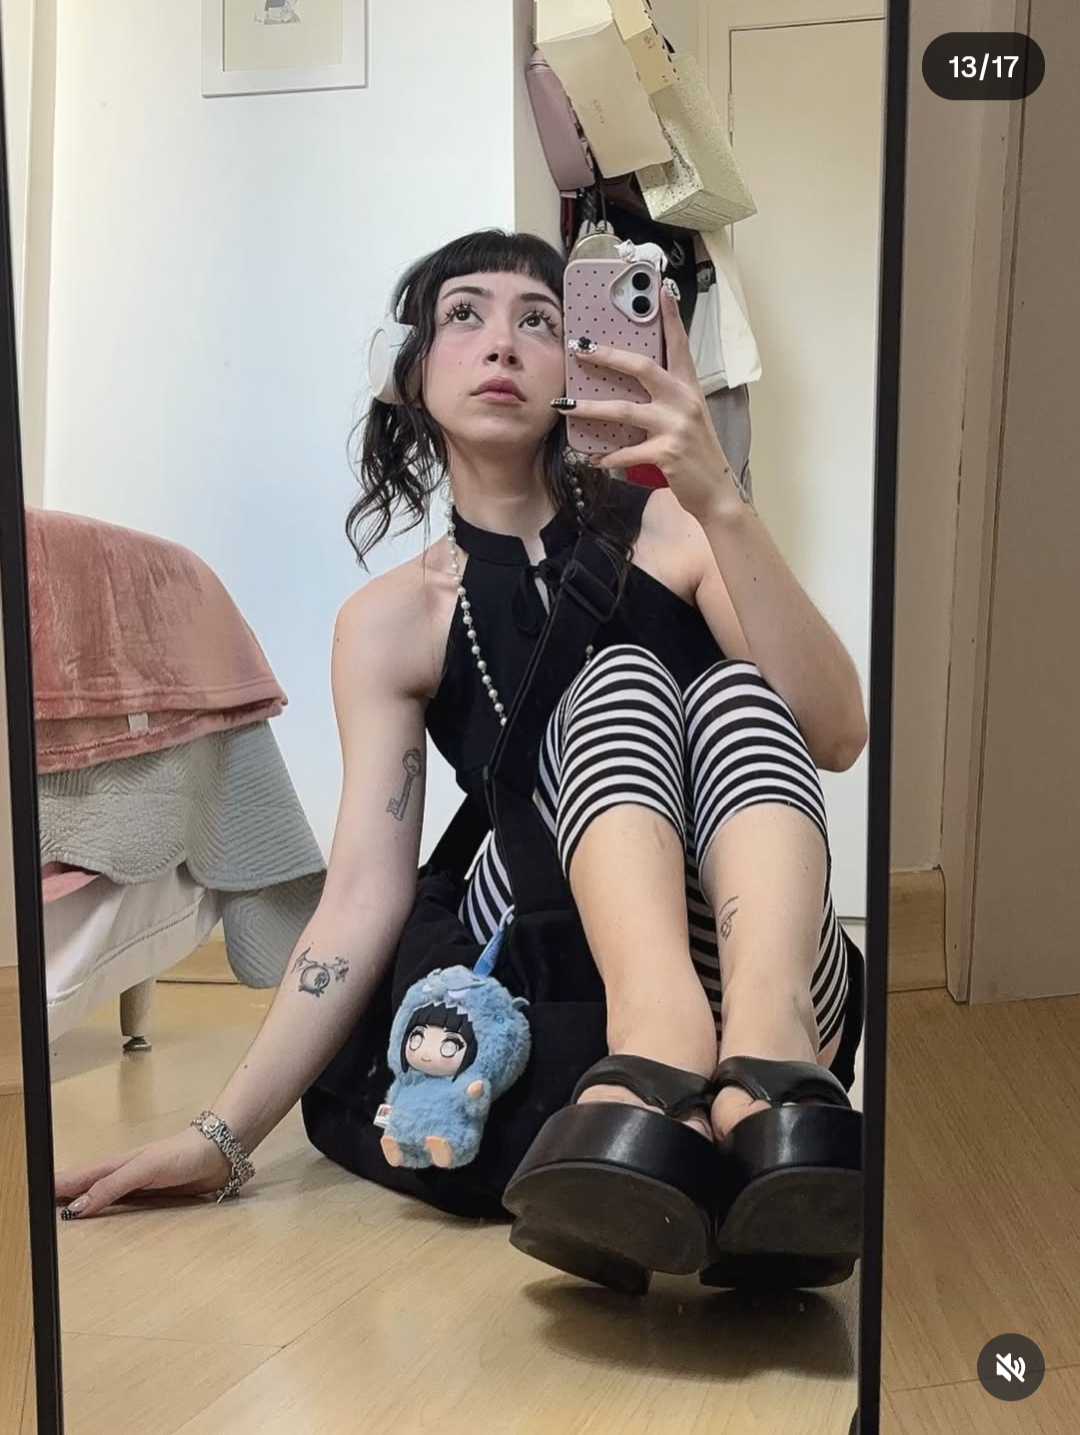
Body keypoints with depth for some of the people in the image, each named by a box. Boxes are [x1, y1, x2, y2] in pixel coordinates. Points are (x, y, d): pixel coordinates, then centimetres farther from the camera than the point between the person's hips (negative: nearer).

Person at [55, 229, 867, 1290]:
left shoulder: (666, 524, 2)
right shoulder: (391, 620, 3)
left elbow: (834, 735, -12)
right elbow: (365, 891, -5)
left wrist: (720, 501, -25)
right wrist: (229, 1131, -16)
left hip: (752, 973, 1)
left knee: (737, 690, -24)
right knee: (618, 679, -23)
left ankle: (762, 1051, -50)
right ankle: (659, 1050, -51)